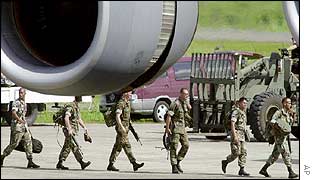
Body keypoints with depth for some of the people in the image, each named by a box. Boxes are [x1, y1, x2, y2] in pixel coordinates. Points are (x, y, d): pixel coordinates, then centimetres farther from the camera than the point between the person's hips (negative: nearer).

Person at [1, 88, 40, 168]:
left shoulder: (24, 103, 15)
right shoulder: (16, 103, -12)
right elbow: (13, 113, -26)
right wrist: (20, 120, -38)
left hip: (24, 126, 8)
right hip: (17, 126, -8)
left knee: (28, 142, -1)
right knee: (14, 144, -5)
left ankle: (30, 162, -3)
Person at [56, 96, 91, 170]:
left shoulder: (77, 107, 17)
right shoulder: (71, 107, -15)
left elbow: (79, 119, 27)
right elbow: (66, 118, -25)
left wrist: (84, 127, 16)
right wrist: (69, 129, -32)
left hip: (73, 131, 10)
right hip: (69, 131, -10)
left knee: (67, 147, 11)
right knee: (75, 147, -11)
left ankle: (60, 164, 13)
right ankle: (82, 162, -15)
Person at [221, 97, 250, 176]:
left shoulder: (243, 112, 17)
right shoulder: (236, 112, -10)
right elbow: (232, 124, -18)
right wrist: (235, 136, -25)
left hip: (242, 134, 9)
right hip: (236, 133, -9)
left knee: (243, 152, 0)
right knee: (236, 152, -10)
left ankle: (242, 169, -1)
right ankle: (225, 162, 11)